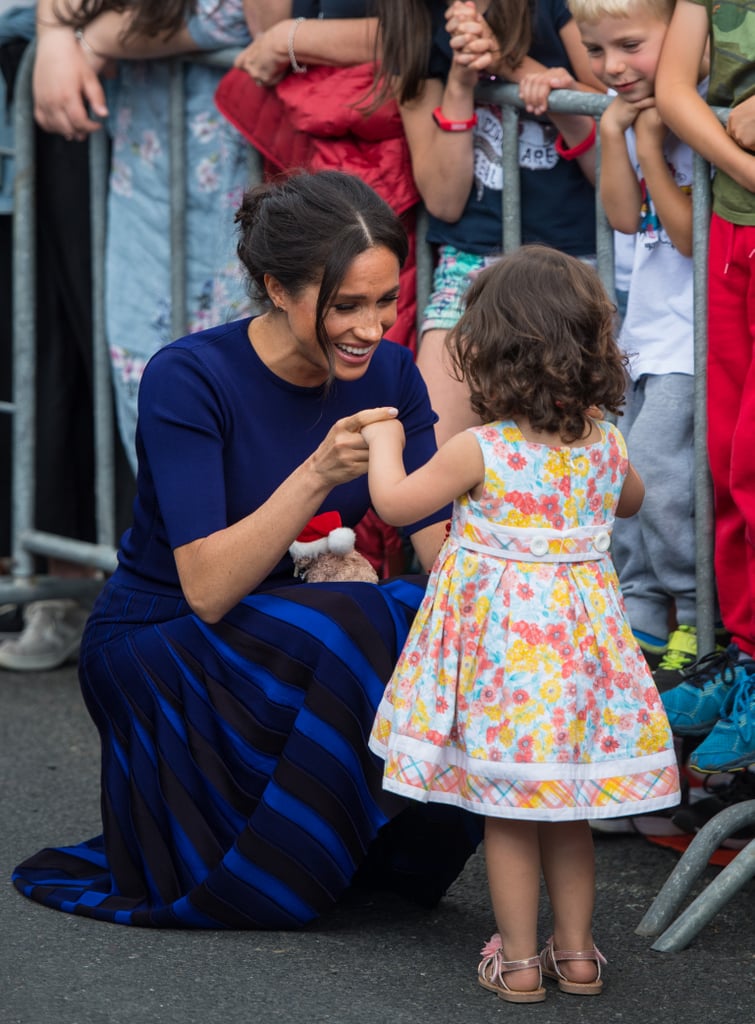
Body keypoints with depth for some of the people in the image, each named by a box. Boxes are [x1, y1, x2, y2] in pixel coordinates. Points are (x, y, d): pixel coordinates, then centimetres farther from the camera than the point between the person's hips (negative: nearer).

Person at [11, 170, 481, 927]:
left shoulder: (387, 374, -5)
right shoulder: (188, 378, -21)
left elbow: (445, 547, -10)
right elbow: (206, 589, -28)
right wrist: (317, 475, -40)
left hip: (292, 650, 6)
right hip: (153, 657, -5)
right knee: (371, 632, -32)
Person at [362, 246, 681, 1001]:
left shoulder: (480, 451, -17)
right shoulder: (605, 446, -2)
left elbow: (394, 503, -8)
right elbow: (630, 500, 21)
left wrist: (384, 442, 9)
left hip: (503, 648, -4)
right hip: (580, 641, 5)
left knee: (507, 814, 7)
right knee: (567, 811, 17)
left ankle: (518, 959, 12)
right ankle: (575, 950, 23)